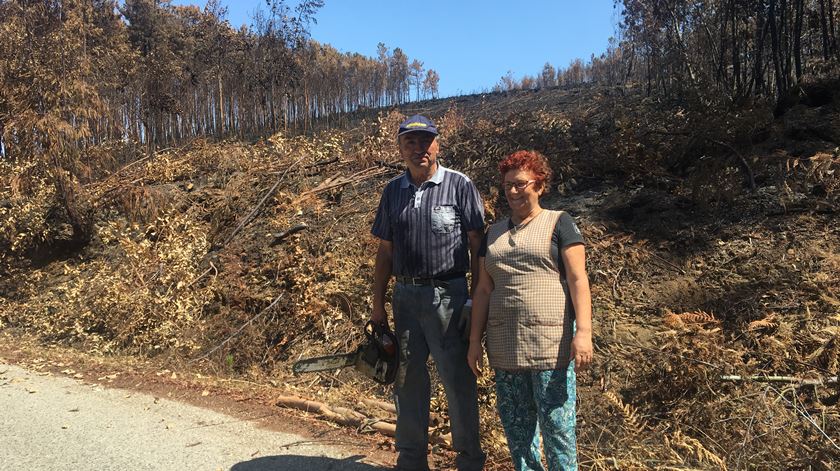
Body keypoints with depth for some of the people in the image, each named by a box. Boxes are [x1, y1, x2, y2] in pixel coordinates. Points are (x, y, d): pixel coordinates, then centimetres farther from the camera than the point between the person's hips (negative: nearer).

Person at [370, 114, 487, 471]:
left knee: (458, 379, 2)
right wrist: (378, 306, 9)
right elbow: (385, 251, 11)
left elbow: (476, 246, -4)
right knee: (407, 380, 13)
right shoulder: (393, 191, 10)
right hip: (404, 296, 5)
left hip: (447, 295, -5)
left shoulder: (459, 185, -4)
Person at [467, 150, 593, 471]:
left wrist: (583, 332, -15)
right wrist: (475, 340, 10)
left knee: (556, 426, -1)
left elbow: (578, 280, -5)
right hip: (505, 349, 5)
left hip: (550, 346, -5)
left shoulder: (558, 223, 3)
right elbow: (483, 290, 15)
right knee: (515, 428, 11)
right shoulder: (494, 232, 16)